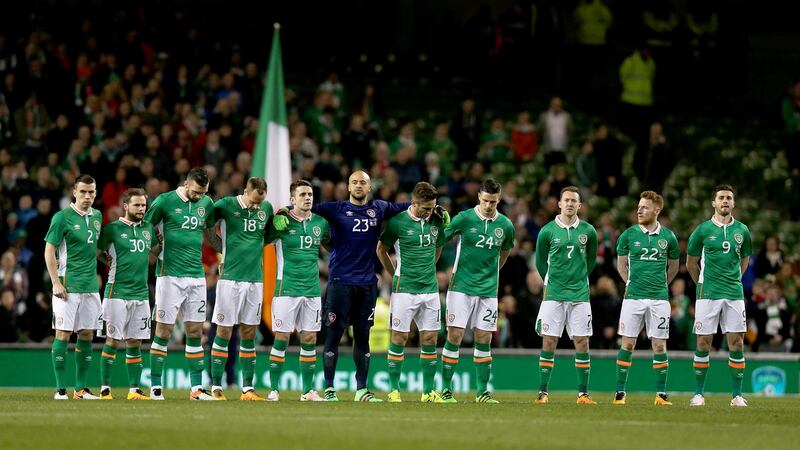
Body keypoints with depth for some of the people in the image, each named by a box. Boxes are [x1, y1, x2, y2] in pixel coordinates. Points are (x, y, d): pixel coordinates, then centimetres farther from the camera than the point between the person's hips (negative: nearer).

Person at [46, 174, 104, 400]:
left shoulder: (97, 216, 12)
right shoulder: (62, 217, -7)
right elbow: (49, 250, -8)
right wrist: (56, 283, -13)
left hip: (90, 286, 6)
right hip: (68, 286, -6)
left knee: (87, 335, 6)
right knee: (63, 334, -5)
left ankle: (81, 388, 12)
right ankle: (60, 389, -2)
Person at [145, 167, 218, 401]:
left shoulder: (206, 203, 9)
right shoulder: (165, 201, -7)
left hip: (196, 276, 5)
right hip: (170, 275, -5)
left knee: (195, 332, 5)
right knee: (163, 331, -4)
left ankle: (197, 388, 8)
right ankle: (155, 386, 2)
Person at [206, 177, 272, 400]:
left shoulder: (267, 208, 6)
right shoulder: (225, 205, -6)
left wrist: (255, 247, 8)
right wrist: (223, 248, 1)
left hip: (255, 279, 4)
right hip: (230, 278, -4)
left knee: (249, 334, 6)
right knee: (224, 332, -3)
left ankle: (247, 388, 9)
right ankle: (216, 387, 1)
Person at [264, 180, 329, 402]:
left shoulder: (320, 222, 7)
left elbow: (328, 243, 25)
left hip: (312, 290, 4)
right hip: (286, 289, -4)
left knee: (309, 339, 5)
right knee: (281, 338, -3)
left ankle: (308, 390, 11)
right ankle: (274, 390, 2)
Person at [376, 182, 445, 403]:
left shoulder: (435, 221, 5)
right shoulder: (398, 222, -9)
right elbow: (381, 249, 5)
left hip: (430, 288, 4)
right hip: (404, 290, -4)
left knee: (430, 339, 3)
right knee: (399, 338, -2)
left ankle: (428, 391, 9)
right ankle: (394, 390, 5)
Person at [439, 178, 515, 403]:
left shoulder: (505, 225, 3)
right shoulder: (464, 219, -7)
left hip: (488, 290, 3)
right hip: (461, 287, -3)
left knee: (484, 339, 3)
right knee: (454, 336, -6)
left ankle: (482, 392, 9)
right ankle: (446, 389, -1)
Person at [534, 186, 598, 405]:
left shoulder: (588, 231, 4)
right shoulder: (548, 231, 0)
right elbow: (540, 261, 12)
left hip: (580, 294, 1)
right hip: (553, 295, -1)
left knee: (582, 342, -1)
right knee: (549, 342, -3)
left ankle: (583, 393, 4)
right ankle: (543, 392, 1)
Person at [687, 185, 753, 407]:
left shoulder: (742, 230, 7)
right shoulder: (703, 230, 0)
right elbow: (691, 263, 11)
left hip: (734, 294, 2)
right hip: (708, 294, -2)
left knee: (736, 343, -2)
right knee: (703, 343, -2)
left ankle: (737, 395, 3)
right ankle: (699, 394, 5)